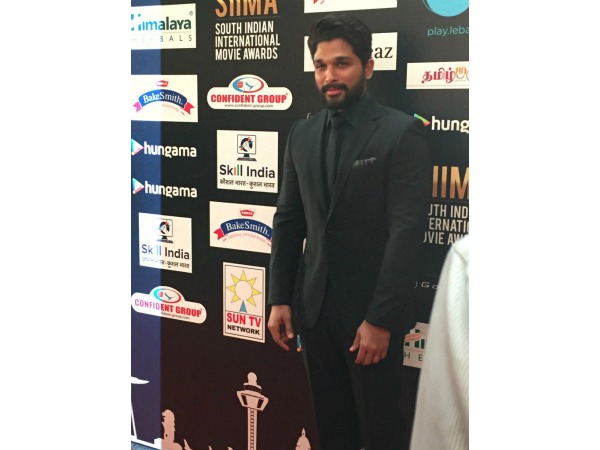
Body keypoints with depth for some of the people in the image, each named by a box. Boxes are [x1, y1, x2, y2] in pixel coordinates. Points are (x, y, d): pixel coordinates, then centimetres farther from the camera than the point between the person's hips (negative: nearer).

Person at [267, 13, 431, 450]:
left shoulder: (402, 132, -10)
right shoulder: (302, 133, 7)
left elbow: (407, 230, -15)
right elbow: (288, 220, 9)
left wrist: (381, 318, -17)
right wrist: (280, 298, 5)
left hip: (372, 311, -5)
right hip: (314, 306, 5)